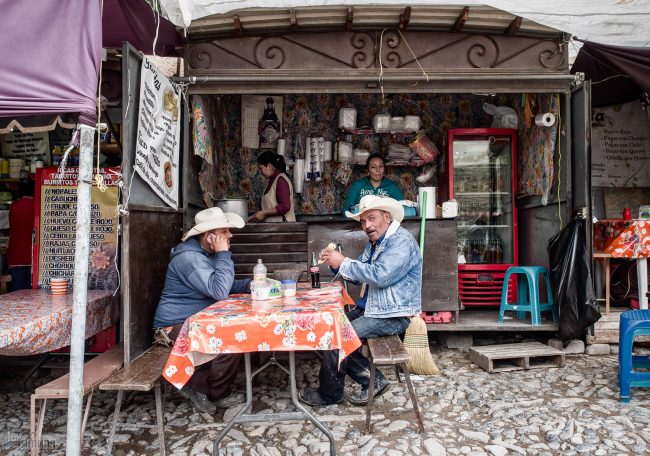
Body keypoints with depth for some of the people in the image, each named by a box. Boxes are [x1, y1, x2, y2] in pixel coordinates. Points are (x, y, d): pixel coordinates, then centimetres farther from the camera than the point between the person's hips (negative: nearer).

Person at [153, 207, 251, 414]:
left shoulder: (206, 254, 11)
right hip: (176, 327, -10)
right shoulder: (188, 257, -22)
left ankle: (197, 383, 5)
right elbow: (219, 291, -30)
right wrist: (223, 254, -23)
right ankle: (219, 395, 3)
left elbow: (225, 286, 16)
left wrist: (248, 285, -3)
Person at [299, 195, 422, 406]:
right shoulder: (375, 242, 14)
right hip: (371, 309, 10)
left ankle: (329, 394, 7)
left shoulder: (402, 241, -17)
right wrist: (335, 262, -2)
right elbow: (360, 275, 17)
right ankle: (372, 380, 8)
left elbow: (381, 275, -30)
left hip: (393, 315, -10)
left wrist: (343, 263, -22)